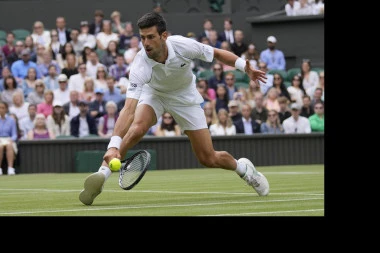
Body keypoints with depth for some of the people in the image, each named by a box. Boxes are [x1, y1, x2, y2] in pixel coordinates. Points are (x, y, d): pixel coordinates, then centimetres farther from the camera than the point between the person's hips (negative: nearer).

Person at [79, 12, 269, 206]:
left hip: (185, 96, 1)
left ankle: (242, 167, 32)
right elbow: (128, 109, -44)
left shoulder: (183, 45, -33)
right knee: (137, 128, -35)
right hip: (153, 94, -1)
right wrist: (114, 146, -56)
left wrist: (245, 67, -20)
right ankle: (101, 176, -34)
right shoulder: (140, 65, -36)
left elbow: (217, 53, -11)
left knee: (208, 159, 0)